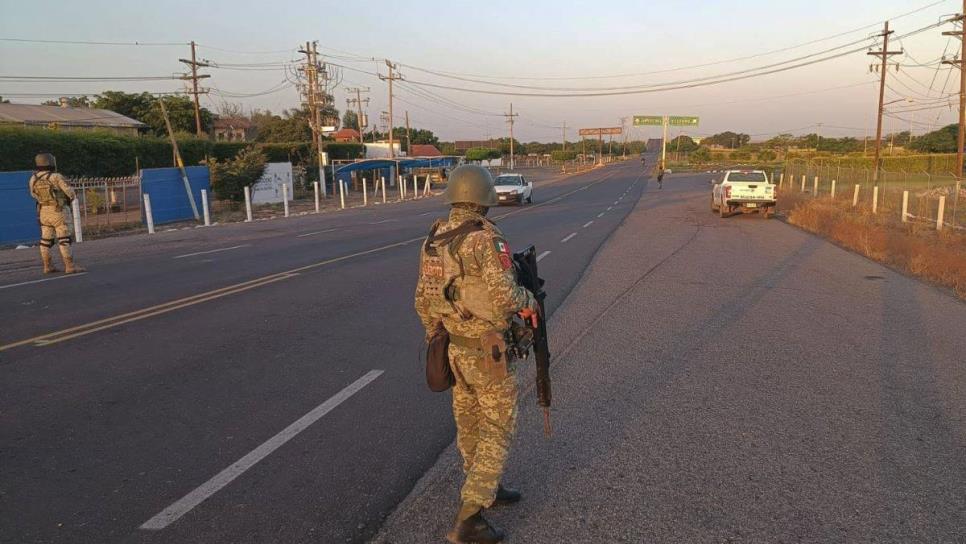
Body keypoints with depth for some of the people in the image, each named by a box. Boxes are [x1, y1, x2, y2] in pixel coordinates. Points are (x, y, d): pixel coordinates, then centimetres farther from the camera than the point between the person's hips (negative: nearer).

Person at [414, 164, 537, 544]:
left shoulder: (433, 242, 1)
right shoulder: (488, 240, -23)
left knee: (470, 422, 22)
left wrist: (435, 339, 21)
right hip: (488, 353, -7)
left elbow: (424, 301, 8)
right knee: (497, 430, 4)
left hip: (455, 346, 8)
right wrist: (529, 299, -7)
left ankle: (485, 489, 41)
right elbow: (505, 299, -31)